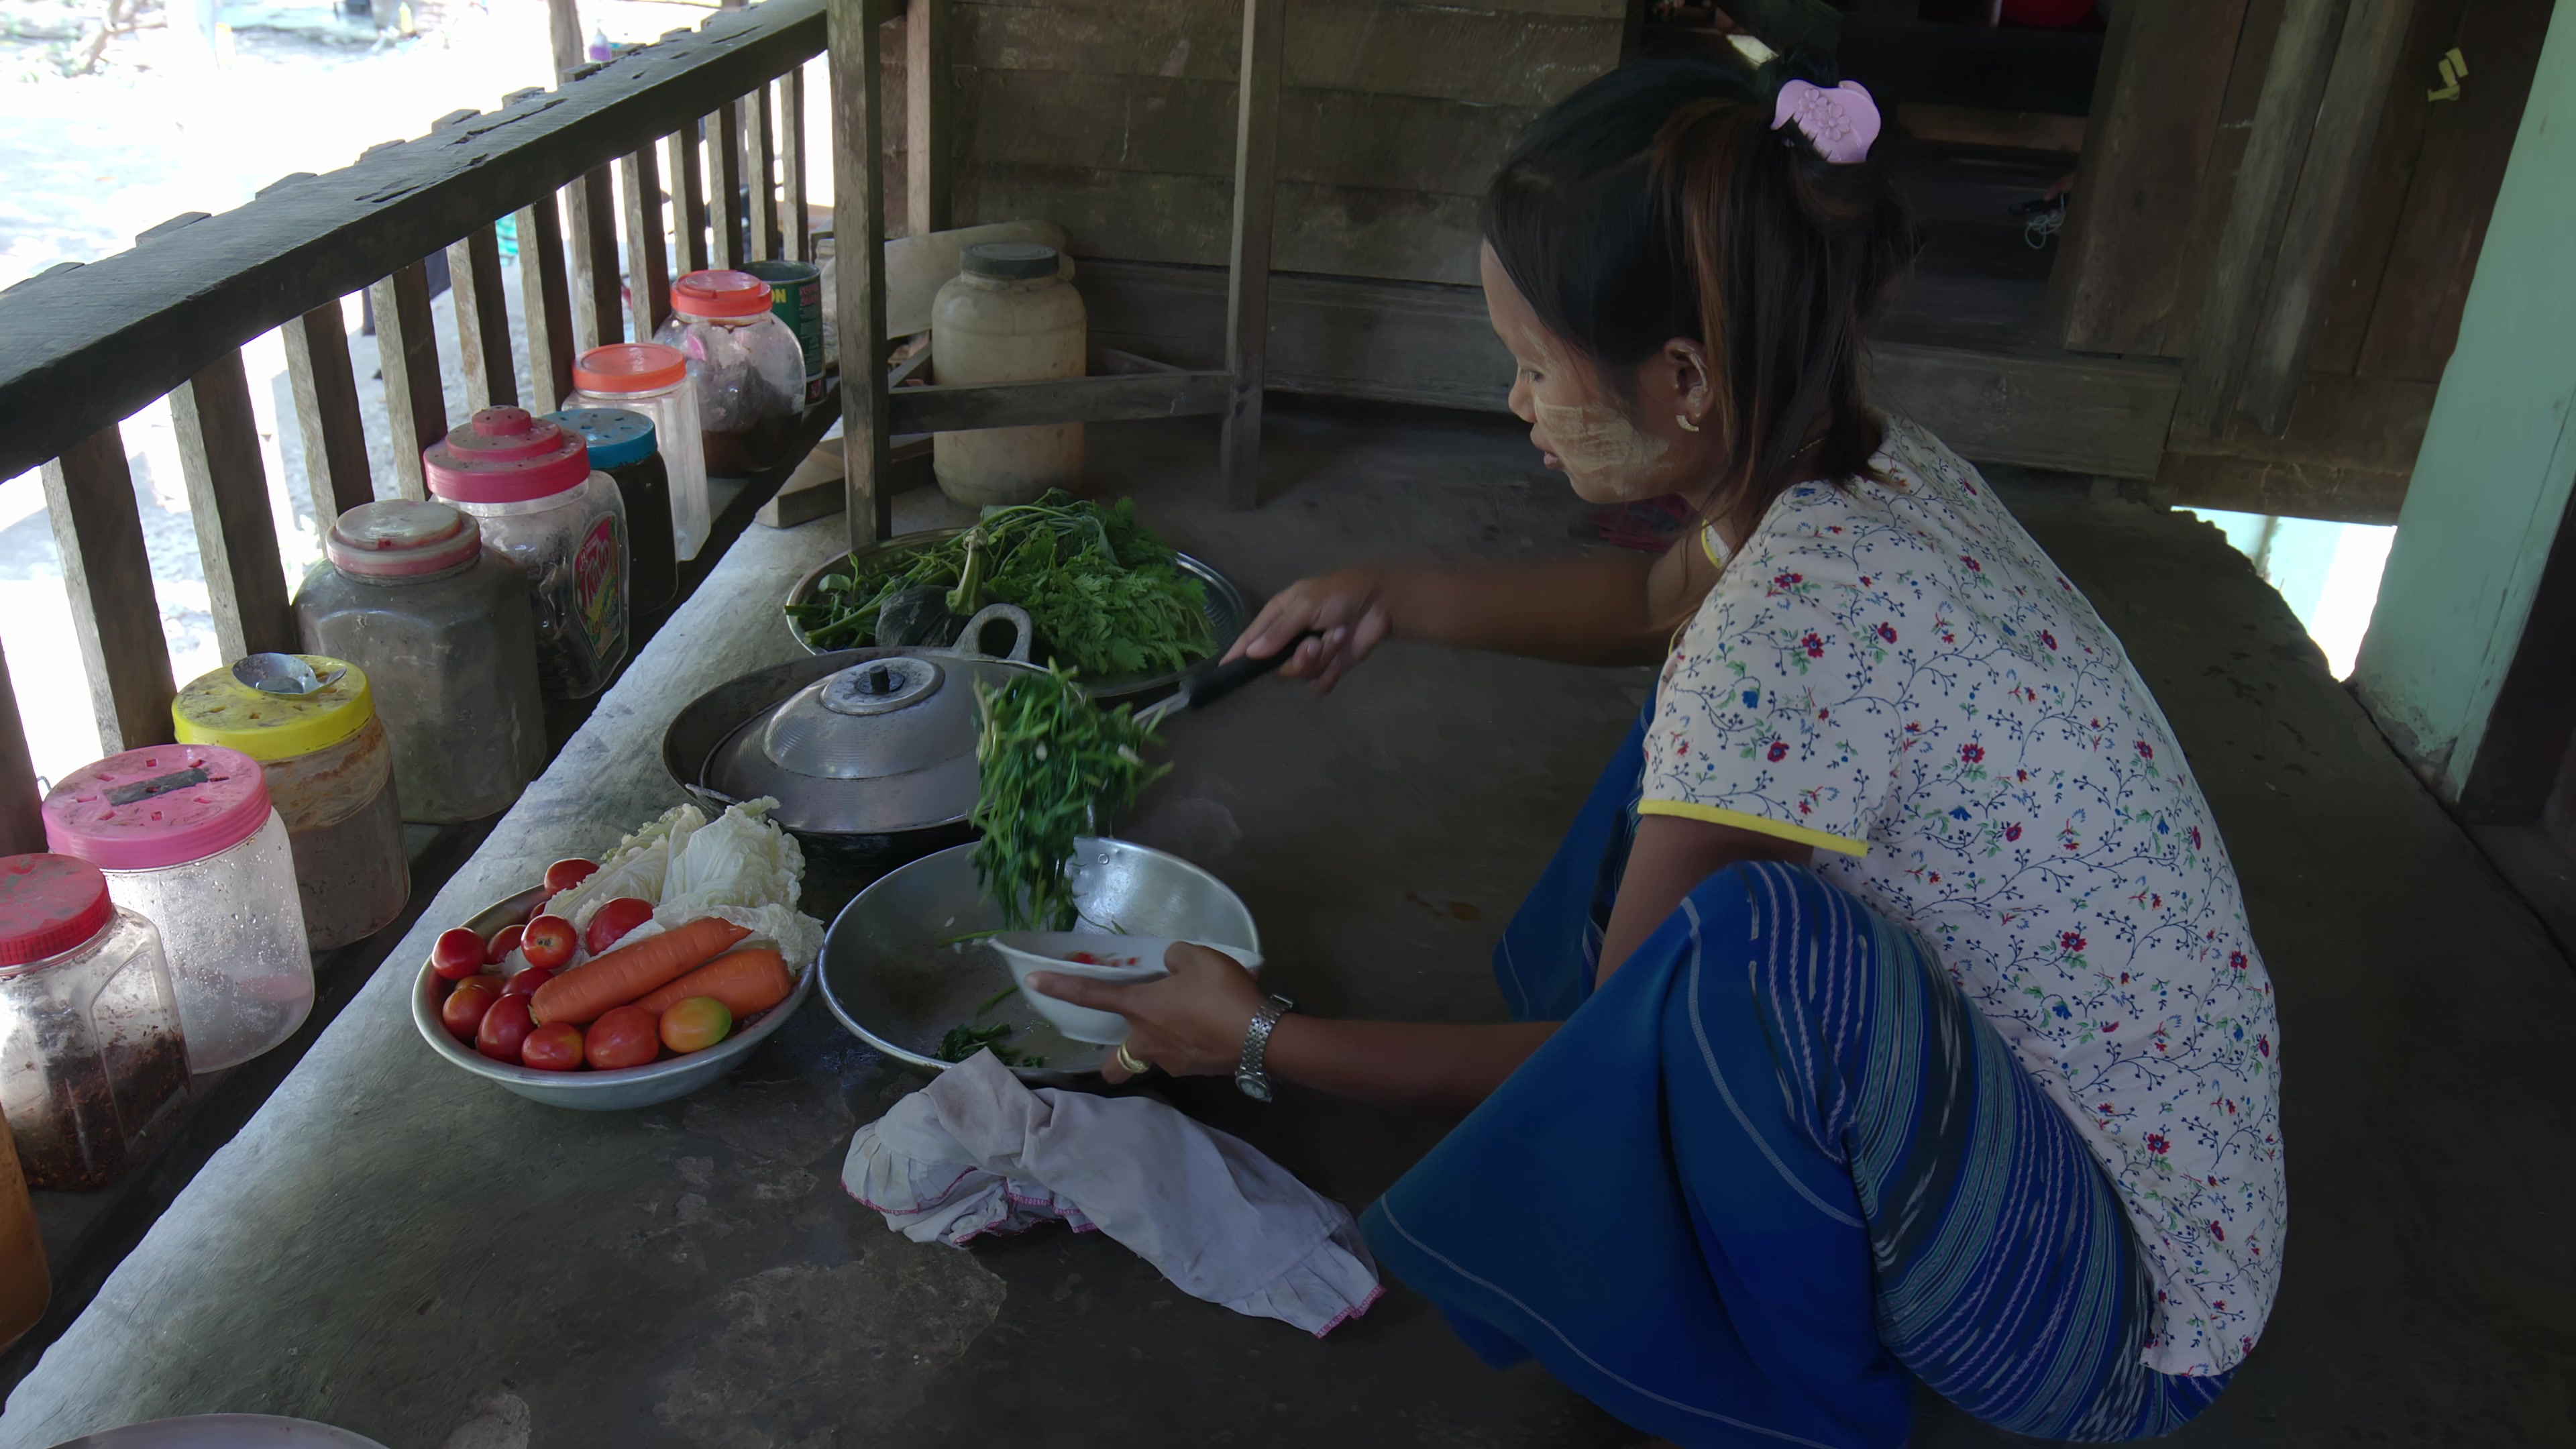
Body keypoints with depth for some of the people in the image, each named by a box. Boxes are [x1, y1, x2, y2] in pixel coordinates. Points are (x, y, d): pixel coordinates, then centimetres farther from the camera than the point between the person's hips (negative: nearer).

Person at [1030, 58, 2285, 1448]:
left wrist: (1266, 1042, -10)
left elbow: (1618, 1051, -19)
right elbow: (1662, 605, 20)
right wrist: (1394, 597, 10)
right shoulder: (1862, 465, -5)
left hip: (2118, 1308, -8)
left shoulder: (1802, 614, -31)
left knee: (1756, 944, -34)